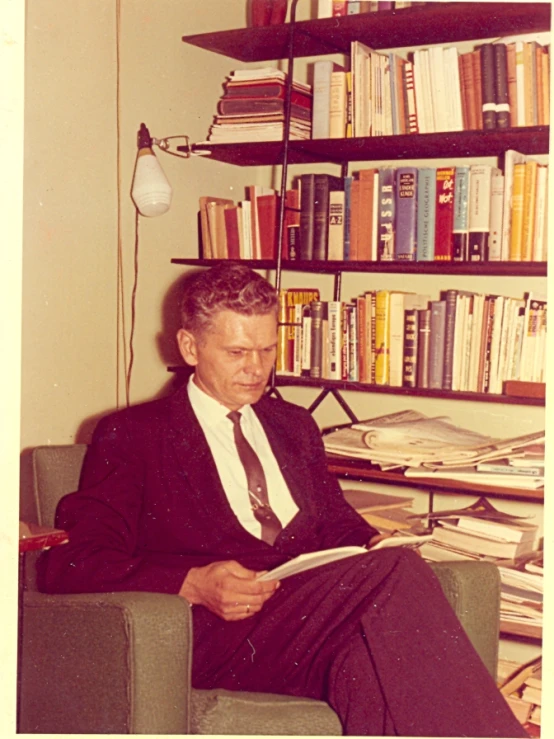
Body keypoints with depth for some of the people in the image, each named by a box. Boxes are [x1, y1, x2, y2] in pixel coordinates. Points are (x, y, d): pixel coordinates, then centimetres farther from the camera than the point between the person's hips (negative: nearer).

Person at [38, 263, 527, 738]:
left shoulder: (295, 426, 28)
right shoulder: (131, 436, 8)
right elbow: (70, 565, -1)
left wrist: (376, 549, 2)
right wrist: (193, 585, -18)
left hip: (321, 613, 5)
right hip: (218, 633, -5)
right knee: (397, 575, -31)